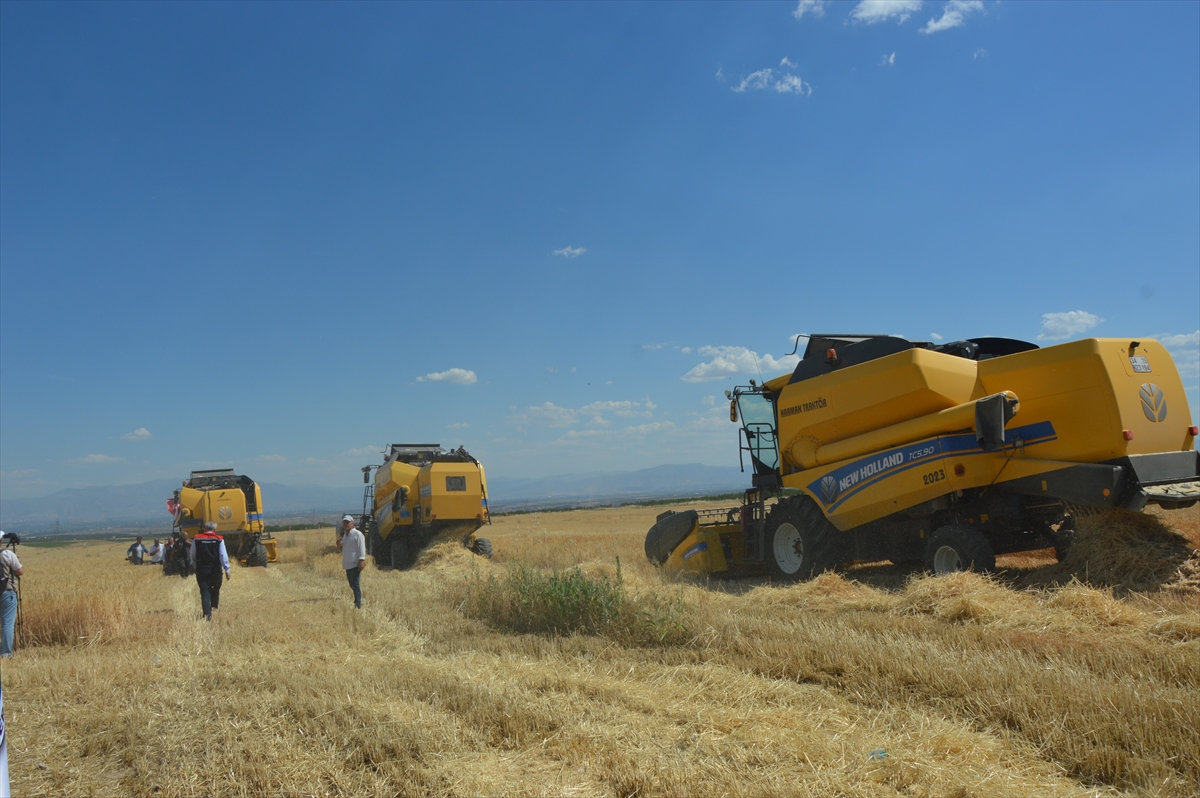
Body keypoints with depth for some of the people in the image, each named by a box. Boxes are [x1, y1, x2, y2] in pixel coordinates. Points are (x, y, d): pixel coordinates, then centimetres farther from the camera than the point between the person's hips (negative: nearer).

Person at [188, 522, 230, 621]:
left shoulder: (196, 539, -1)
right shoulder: (219, 540, -6)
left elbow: (192, 555, 9)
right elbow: (223, 556, -10)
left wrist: (195, 566, 25)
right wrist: (227, 570, -5)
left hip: (201, 570, 0)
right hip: (216, 570, 0)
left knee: (205, 591, -1)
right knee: (215, 589, 21)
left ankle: (207, 613, -13)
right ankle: (214, 607, 30)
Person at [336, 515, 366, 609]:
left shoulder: (357, 534, -8)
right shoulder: (345, 535, 18)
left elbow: (362, 548, -14)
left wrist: (361, 560, -22)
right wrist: (339, 546, 5)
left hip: (355, 564, -9)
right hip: (347, 564, 9)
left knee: (355, 585, -9)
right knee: (352, 585, 13)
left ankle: (358, 605, -8)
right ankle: (356, 602, 21)